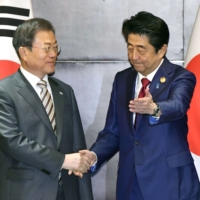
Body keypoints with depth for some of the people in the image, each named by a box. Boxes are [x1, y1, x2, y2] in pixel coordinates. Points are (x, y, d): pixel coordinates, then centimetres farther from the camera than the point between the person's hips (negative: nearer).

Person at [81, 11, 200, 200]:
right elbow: (112, 132, 7)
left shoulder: (181, 78, -6)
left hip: (170, 184, -4)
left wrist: (153, 108, -48)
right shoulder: (122, 79, 8)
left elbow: (177, 106, -27)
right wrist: (94, 155, -11)